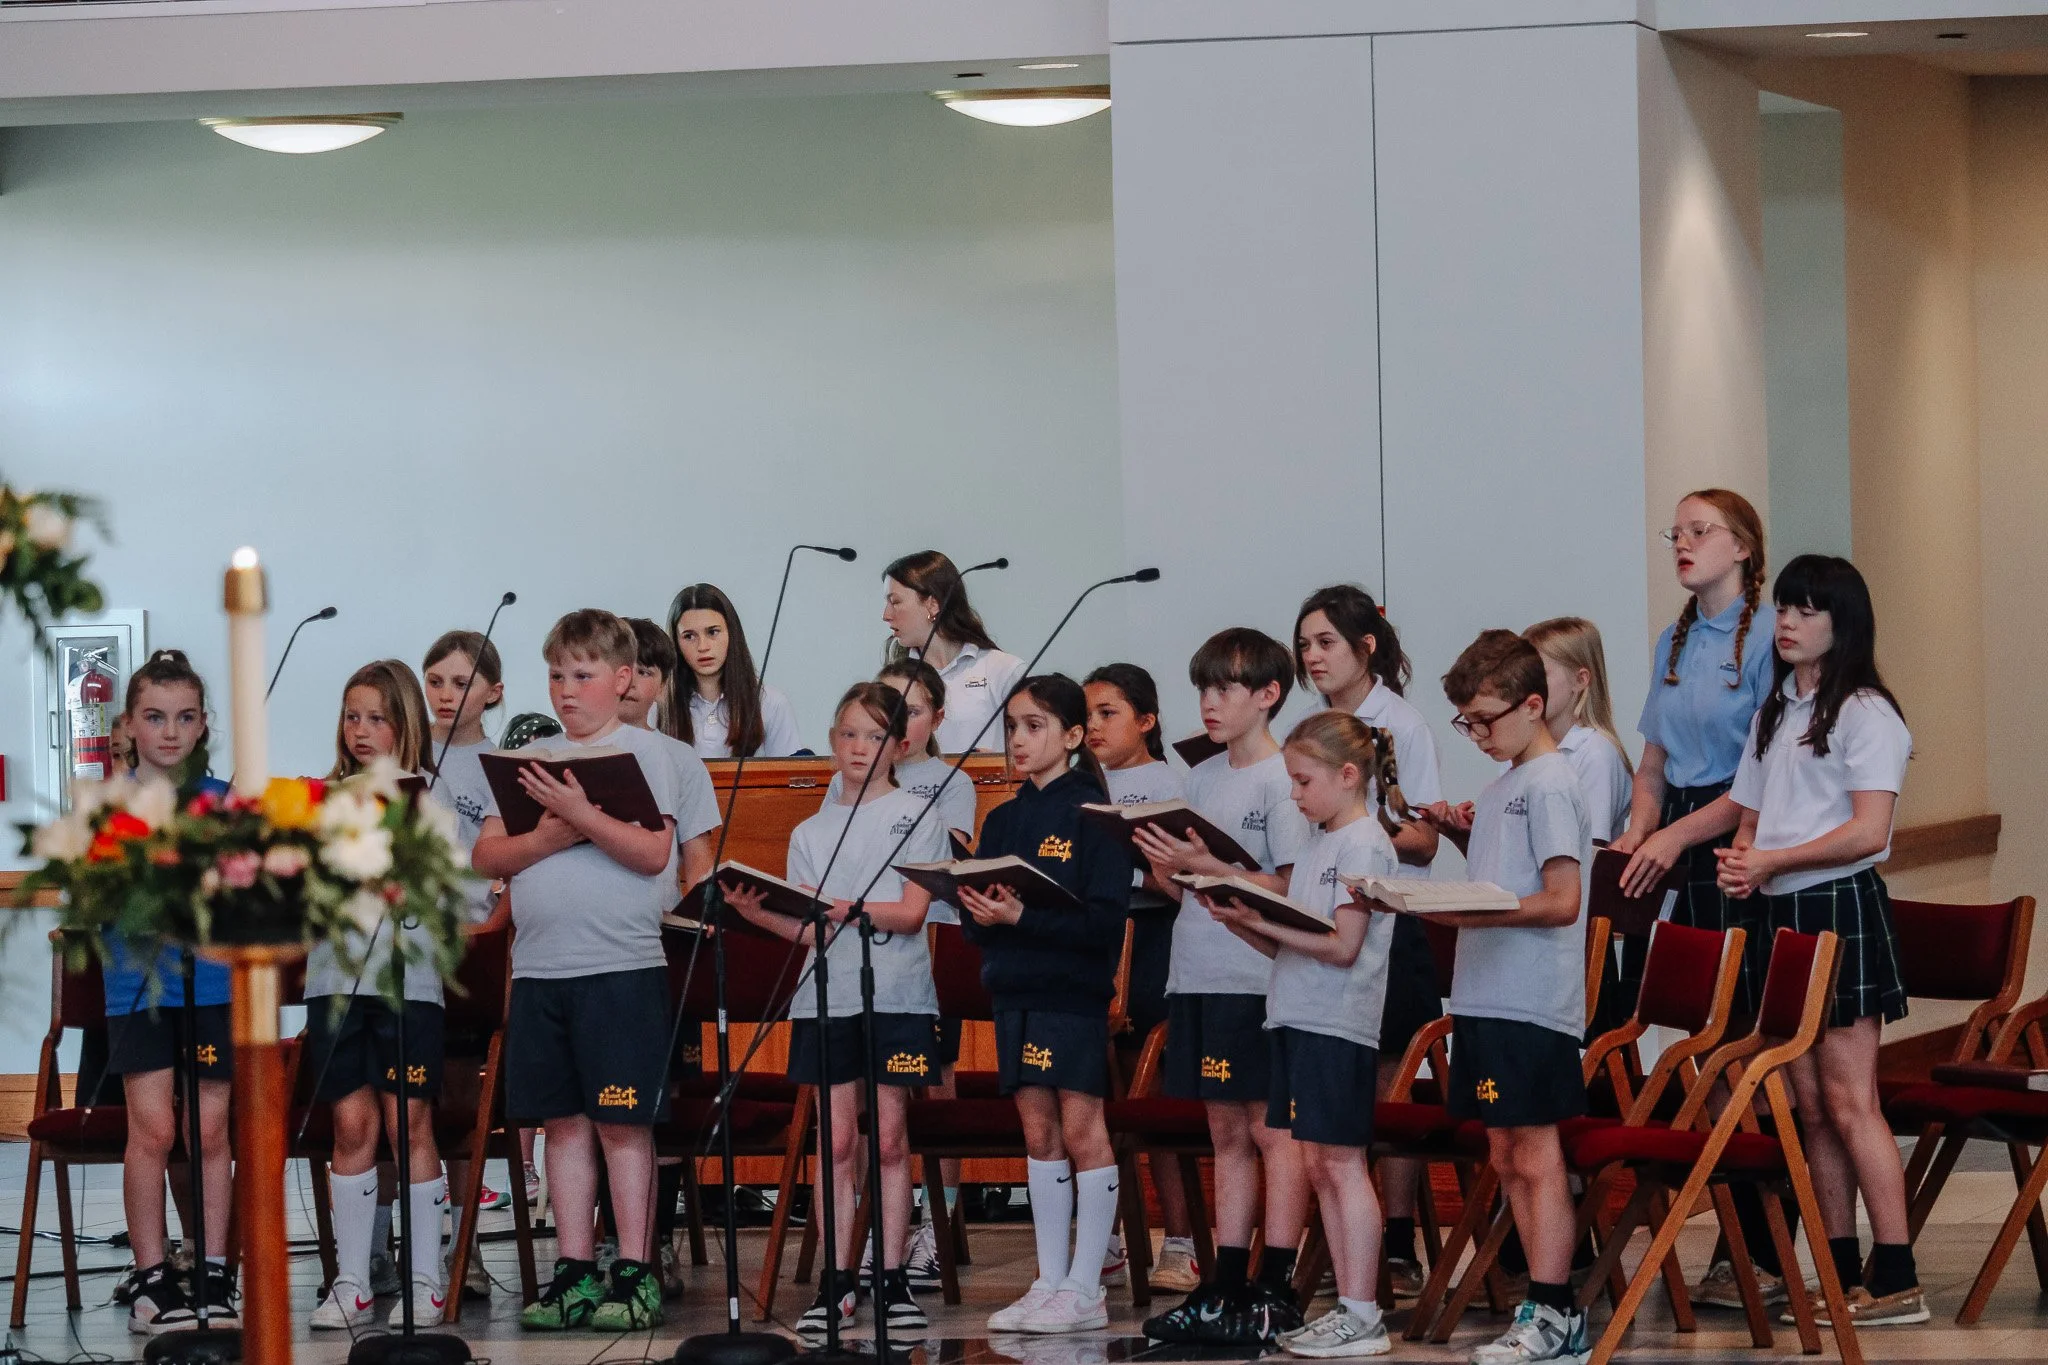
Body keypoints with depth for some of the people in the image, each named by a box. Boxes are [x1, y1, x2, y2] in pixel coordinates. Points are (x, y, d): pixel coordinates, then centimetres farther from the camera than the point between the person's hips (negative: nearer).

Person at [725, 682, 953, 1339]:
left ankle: (892, 1279, 4)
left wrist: (845, 908, -22)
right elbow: (805, 928, 6)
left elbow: (911, 913, -8)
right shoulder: (810, 833, 12)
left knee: (889, 1136, -1)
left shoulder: (917, 817, 3)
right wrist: (755, 911, -11)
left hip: (896, 995, -2)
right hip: (826, 995, 2)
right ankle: (837, 1281, 2)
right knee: (838, 1141, 1)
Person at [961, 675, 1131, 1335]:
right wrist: (979, 913, -12)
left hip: (1075, 990, -6)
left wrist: (1021, 916, -23)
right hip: (1015, 990, 6)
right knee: (1039, 1133, 8)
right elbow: (976, 925, 12)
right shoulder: (1002, 820, 13)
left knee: (1081, 1131, -4)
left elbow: (1104, 919, -15)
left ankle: (1085, 1290, -1)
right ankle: (1050, 1282, 12)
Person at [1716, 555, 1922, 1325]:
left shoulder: (1866, 714, -8)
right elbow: (1749, 815, 22)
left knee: (1849, 1102, -12)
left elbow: (1868, 831, -17)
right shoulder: (1774, 713, 18)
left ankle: (1896, 1281, -12)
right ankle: (1841, 1274, 12)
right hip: (1778, 915, 8)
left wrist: (1771, 859, -15)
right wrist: (1738, 861, -1)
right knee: (1812, 1107, 8)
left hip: (1840, 910, -8)